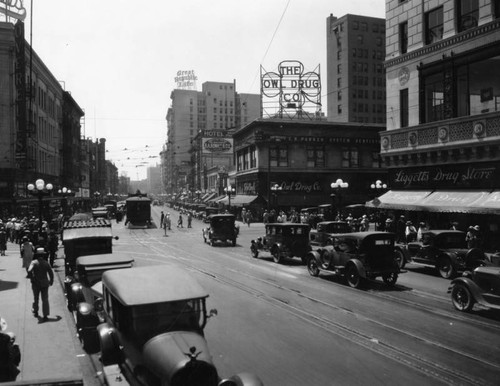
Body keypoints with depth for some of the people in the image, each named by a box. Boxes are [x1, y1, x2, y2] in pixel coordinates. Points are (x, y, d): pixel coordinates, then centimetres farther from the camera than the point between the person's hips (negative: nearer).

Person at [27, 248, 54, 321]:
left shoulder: (34, 262, -7)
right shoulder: (46, 263, -3)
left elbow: (29, 271, -23)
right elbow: (51, 273, -1)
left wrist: (32, 278, -9)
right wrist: (51, 281, 14)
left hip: (36, 283, 0)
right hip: (44, 283, 0)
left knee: (35, 298, 20)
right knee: (45, 300, 2)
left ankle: (35, 311, 34)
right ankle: (45, 315, -2)